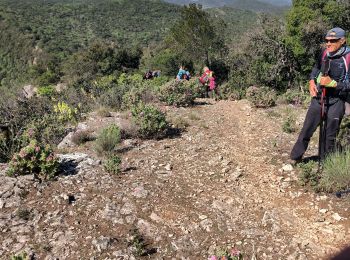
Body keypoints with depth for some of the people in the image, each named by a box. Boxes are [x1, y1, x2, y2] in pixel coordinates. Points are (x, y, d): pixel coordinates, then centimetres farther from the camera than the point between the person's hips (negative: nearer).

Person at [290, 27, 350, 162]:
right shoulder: (324, 53, -1)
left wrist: (332, 83, -25)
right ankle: (295, 158, 22)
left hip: (336, 103, -4)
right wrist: (312, 82, 3)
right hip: (318, 99, 4)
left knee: (330, 137, 8)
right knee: (306, 131, 9)